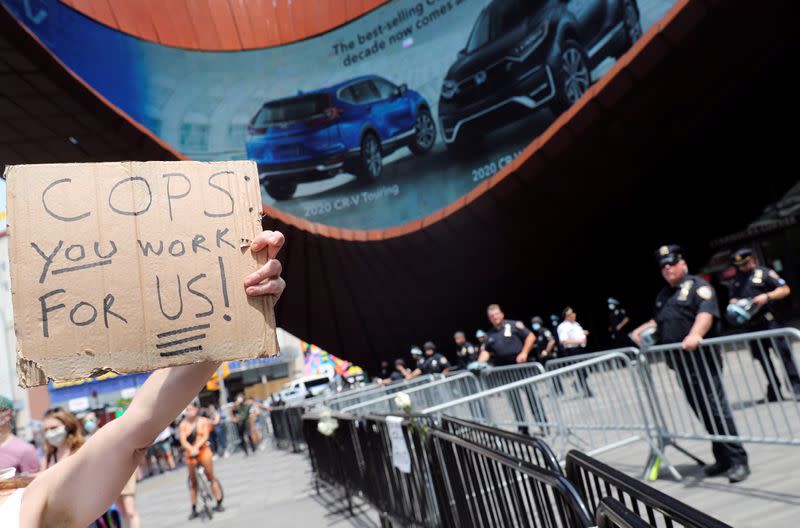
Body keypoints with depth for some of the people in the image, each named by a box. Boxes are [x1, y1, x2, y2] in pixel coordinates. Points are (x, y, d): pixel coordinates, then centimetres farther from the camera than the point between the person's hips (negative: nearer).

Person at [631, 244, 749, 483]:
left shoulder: (697, 285, -4)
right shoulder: (663, 295, 20)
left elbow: (706, 313, -21)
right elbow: (658, 321, 33)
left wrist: (695, 334, -38)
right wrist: (642, 330, 14)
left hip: (702, 359, -7)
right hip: (681, 364, 7)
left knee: (716, 408, -8)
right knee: (702, 412, 11)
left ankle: (738, 461, 1)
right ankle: (722, 459, 20)